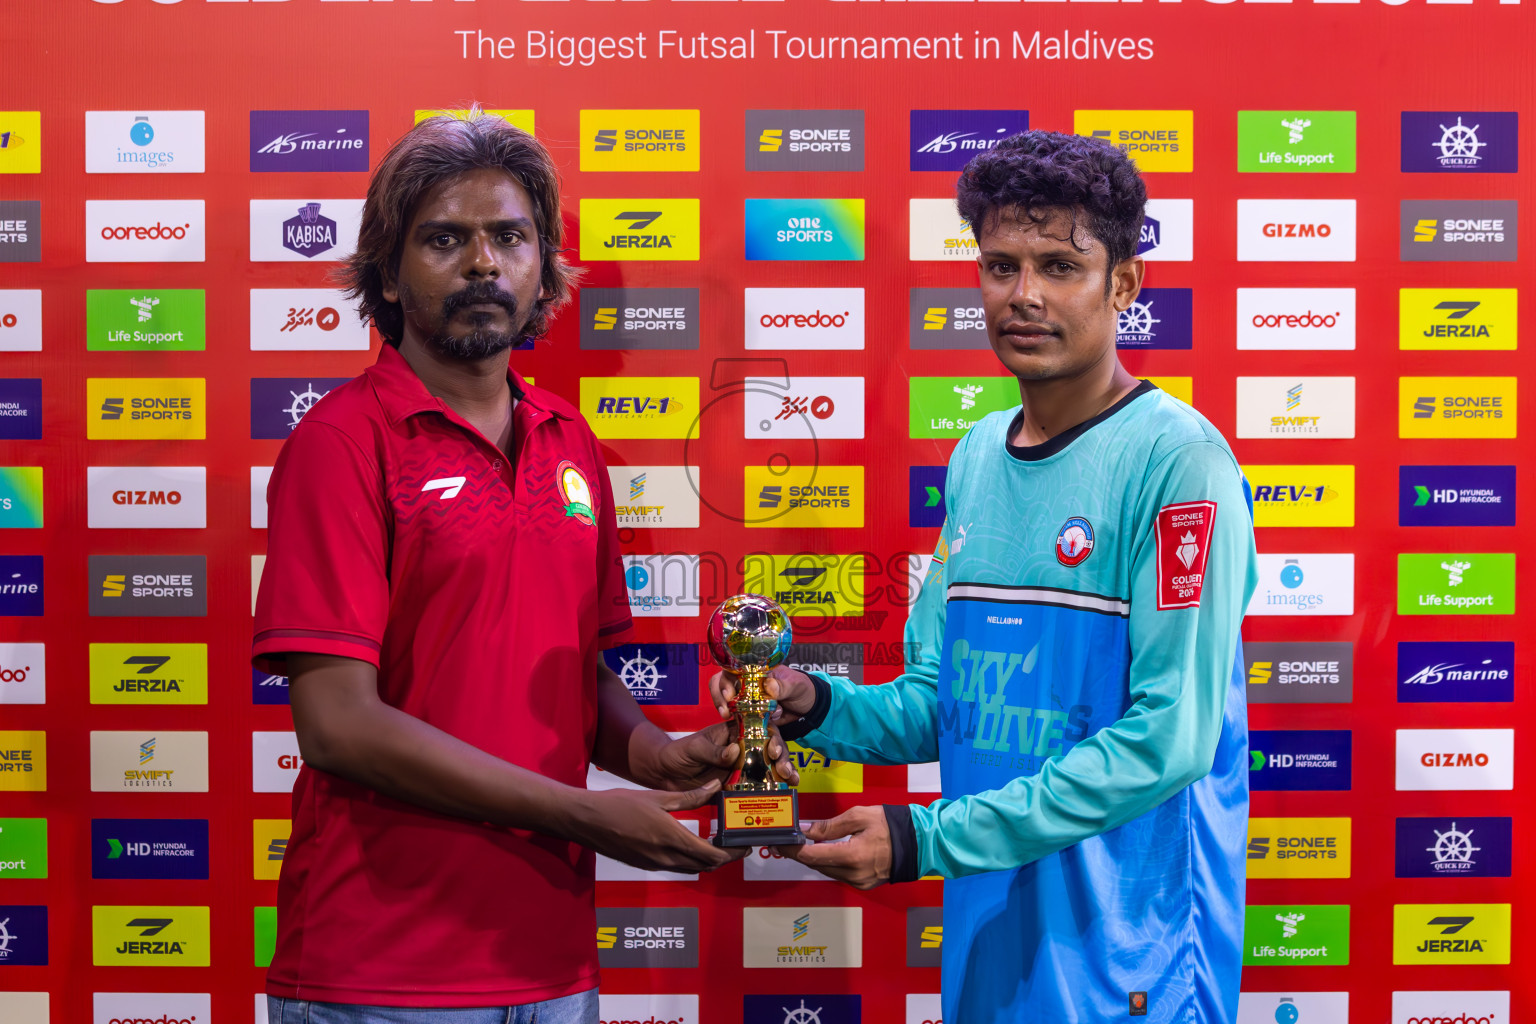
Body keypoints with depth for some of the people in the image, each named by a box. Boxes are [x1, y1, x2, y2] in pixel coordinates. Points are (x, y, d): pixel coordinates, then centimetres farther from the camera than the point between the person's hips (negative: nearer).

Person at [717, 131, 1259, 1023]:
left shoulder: (1177, 460, -15)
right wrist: (818, 707, -7)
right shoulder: (978, 456, 7)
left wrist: (928, 837, -20)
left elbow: (1167, 738, -21)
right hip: (986, 942, 6)